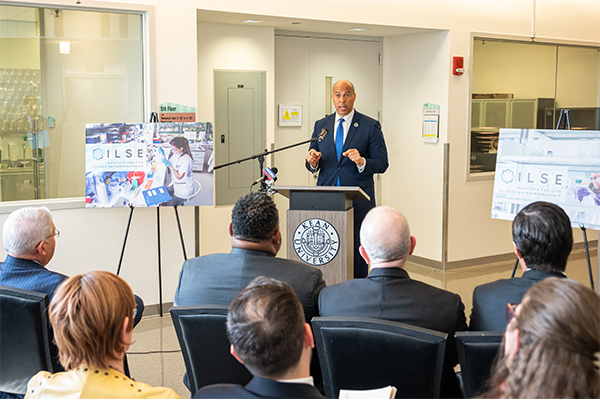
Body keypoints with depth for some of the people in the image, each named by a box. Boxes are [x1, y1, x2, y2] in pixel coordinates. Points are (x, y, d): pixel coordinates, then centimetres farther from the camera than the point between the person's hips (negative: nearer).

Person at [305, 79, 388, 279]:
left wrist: (362, 162, -20)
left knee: (357, 254, -2)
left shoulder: (370, 126, 2)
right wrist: (312, 162, -7)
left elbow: (382, 164, 0)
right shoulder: (321, 125, 13)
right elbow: (313, 165, 17)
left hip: (358, 202, -3)